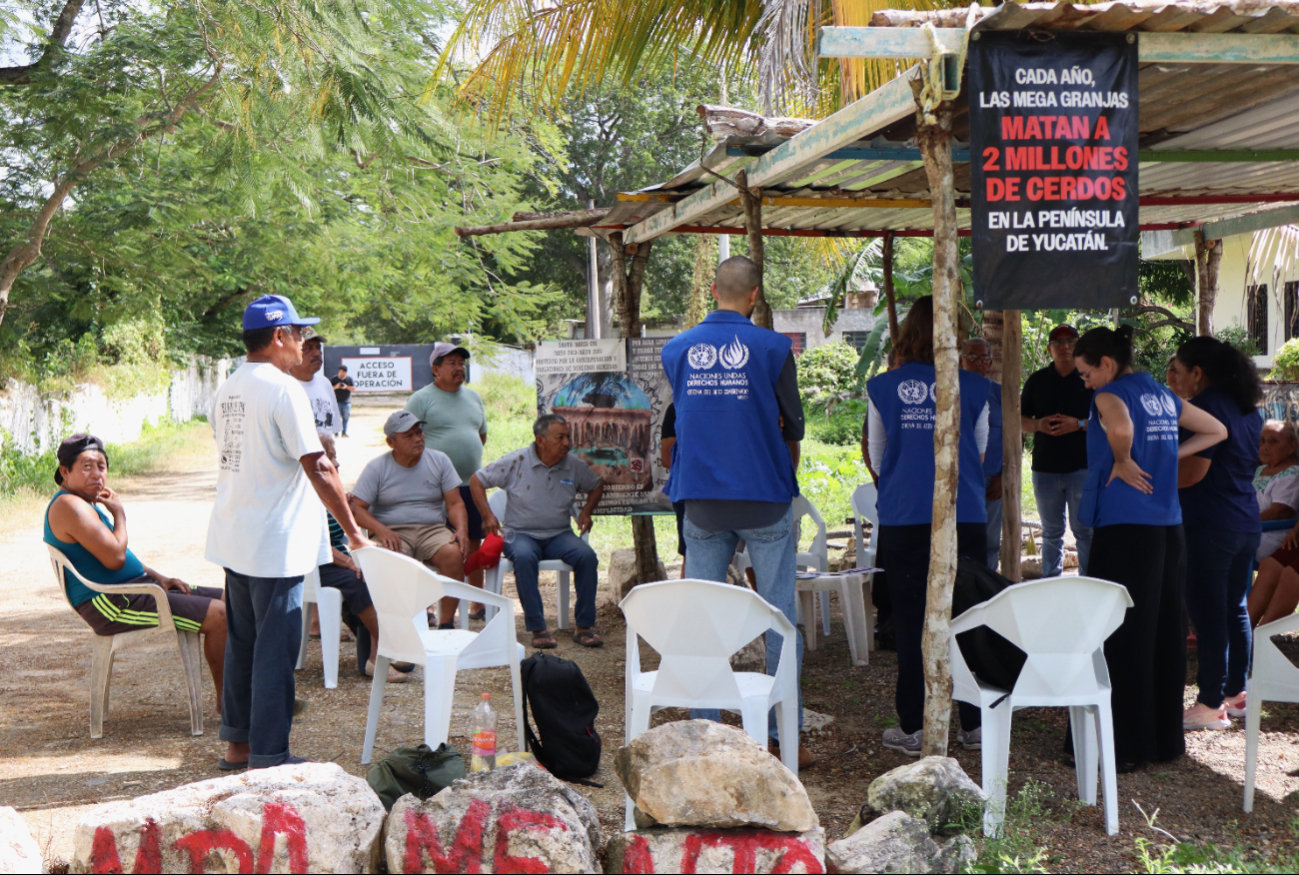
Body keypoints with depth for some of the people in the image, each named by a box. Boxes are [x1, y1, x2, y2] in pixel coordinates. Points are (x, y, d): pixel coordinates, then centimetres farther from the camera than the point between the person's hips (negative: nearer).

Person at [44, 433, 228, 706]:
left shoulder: (85, 504, 19)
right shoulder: (69, 506, -16)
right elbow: (114, 558, -24)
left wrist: (159, 578, 12)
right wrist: (119, 513, -9)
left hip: (136, 588, 11)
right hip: (112, 604, -11)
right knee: (219, 616, -18)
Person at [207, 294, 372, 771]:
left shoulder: (228, 389, 10)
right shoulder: (284, 389, -16)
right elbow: (317, 468, -17)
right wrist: (352, 530, -10)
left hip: (233, 541, 8)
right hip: (276, 545, -8)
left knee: (242, 642, 17)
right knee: (275, 650, -2)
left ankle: (236, 743, 25)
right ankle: (268, 757, 3)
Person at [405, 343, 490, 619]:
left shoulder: (473, 397, 16)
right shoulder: (421, 399, -4)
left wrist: (468, 455, 12)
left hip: (471, 484, 7)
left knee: (475, 544, 12)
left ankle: (478, 605, 21)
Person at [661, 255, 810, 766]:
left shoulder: (676, 350, 5)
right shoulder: (772, 348, -5)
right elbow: (793, 425, 5)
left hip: (701, 502, 3)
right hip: (764, 497, -3)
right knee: (779, 615, 4)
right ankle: (783, 733, 5)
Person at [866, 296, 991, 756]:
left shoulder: (882, 388, 0)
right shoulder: (975, 388, 0)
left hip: (903, 519, 0)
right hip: (965, 517, 0)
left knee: (910, 620, 6)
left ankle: (912, 728, 8)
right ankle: (973, 725, 13)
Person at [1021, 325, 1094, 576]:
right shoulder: (1037, 380, 11)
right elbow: (1021, 419, 13)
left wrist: (1079, 424, -15)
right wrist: (1038, 425, -8)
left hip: (1082, 467, -3)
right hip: (1045, 468, 3)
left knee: (1084, 531, -4)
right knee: (1051, 532, 10)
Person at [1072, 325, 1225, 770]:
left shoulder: (1111, 394, -9)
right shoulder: (1163, 396, 14)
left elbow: (1121, 427, -32)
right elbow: (1216, 431, 25)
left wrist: (1122, 462, -14)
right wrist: (1168, 455, 16)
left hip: (1125, 529, -8)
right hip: (1169, 528, 8)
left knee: (1122, 638, -3)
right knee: (1166, 636, 12)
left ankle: (1124, 746, 1)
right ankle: (1166, 740, 21)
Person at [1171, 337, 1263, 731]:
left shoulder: (1206, 407, -15)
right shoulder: (1247, 409, 13)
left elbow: (1192, 471, -20)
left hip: (1210, 526, -9)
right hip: (1246, 524, 9)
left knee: (1208, 613, -4)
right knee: (1235, 609, 16)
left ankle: (1212, 705, 0)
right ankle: (1236, 692, 24)